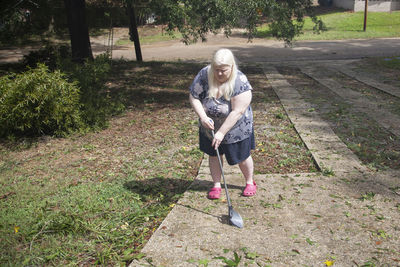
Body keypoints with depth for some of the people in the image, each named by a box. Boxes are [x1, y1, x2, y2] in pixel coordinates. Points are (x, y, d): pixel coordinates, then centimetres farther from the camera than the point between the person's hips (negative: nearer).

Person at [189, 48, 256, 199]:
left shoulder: (240, 82, -27)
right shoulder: (204, 75, -16)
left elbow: (237, 112, -30)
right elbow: (193, 97, -12)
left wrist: (221, 132, -30)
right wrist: (203, 117, -26)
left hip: (236, 128, -3)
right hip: (210, 126, 3)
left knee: (242, 156, 11)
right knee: (214, 155, 13)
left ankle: (250, 183, 35)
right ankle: (216, 185, 31)